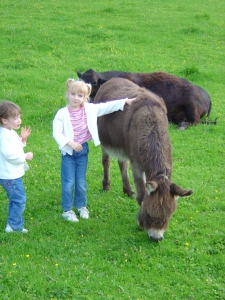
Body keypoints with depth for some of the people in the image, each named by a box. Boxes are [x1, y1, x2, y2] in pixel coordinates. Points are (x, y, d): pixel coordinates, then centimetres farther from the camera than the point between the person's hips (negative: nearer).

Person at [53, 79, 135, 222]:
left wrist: (125, 101, -4)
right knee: (68, 182, 2)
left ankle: (81, 206, 31)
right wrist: (70, 143, -25)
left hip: (83, 149, 3)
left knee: (81, 182, 11)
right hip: (68, 151, -3)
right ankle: (67, 210, 15)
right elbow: (56, 133, -15)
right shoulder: (62, 114, -12)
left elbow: (107, 106, 0)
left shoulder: (90, 109, -3)